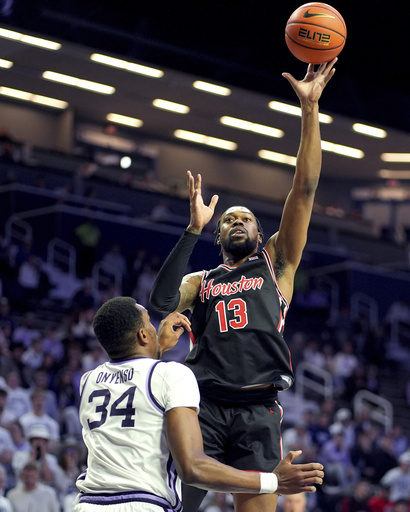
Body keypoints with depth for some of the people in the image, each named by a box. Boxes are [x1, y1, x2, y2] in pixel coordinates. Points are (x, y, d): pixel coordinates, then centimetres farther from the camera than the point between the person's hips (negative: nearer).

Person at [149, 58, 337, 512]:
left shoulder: (276, 264, 20)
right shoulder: (200, 282, 22)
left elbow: (305, 188, 11)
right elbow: (161, 300, -2)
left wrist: (309, 109, 4)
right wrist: (195, 228, -1)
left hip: (258, 412, -1)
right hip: (203, 407, 1)